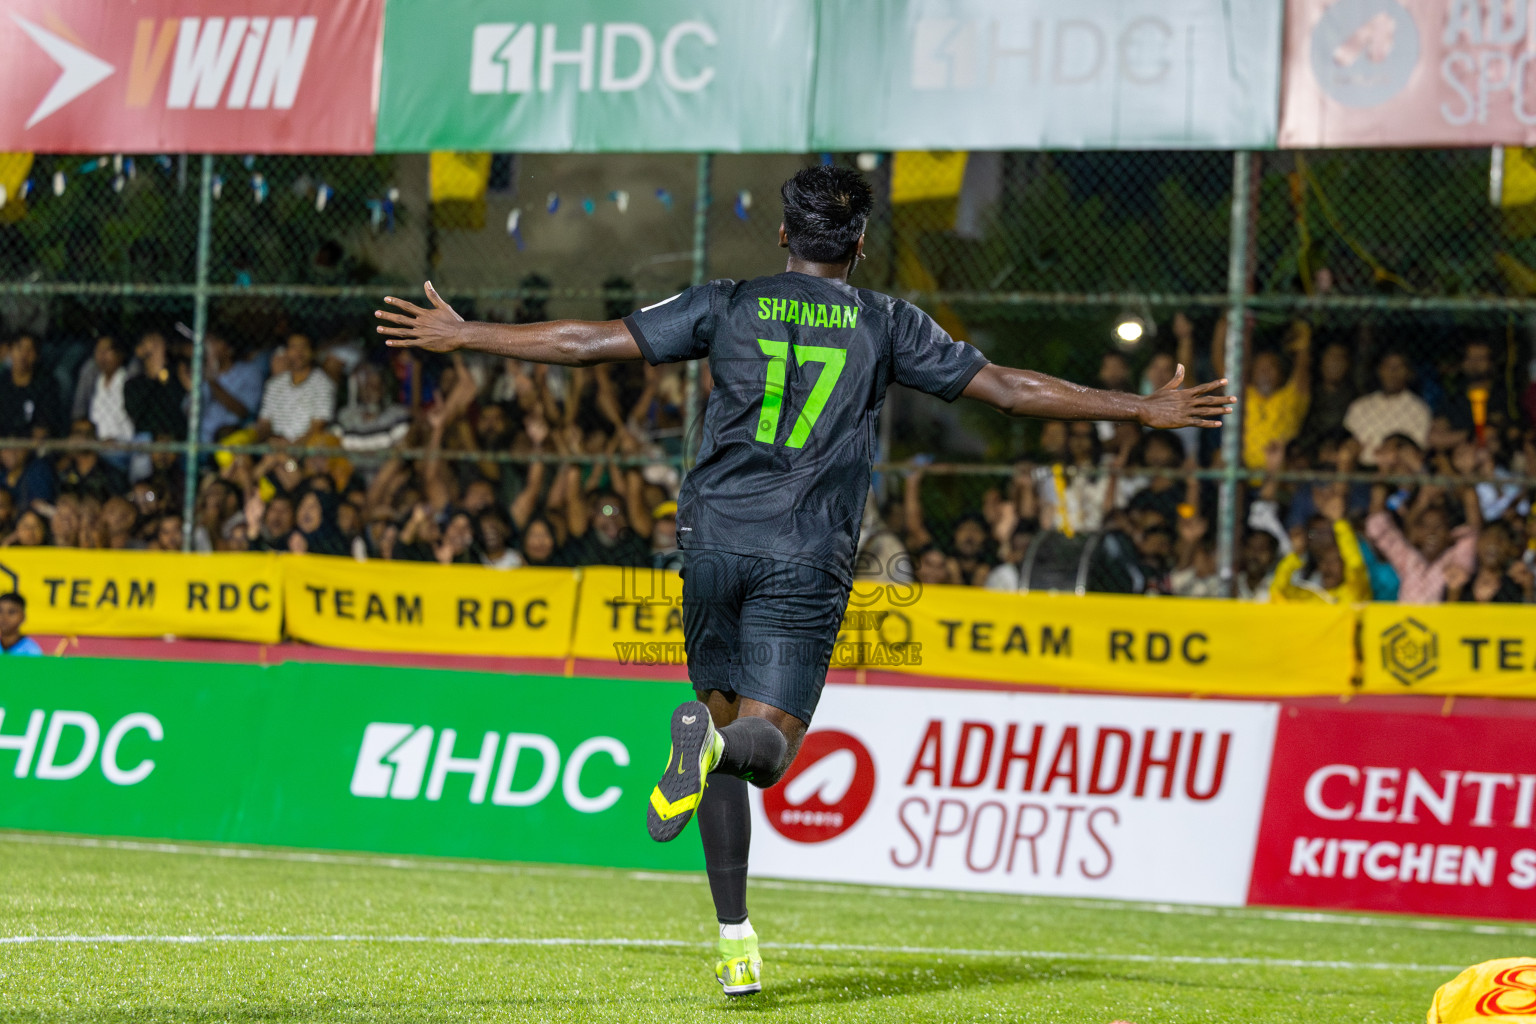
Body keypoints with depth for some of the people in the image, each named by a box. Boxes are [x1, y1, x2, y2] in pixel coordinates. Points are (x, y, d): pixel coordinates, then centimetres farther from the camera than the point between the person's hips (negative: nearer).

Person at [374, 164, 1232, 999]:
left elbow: (590, 342, 7)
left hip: (716, 542, 2)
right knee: (767, 744, -1)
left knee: (723, 708, 13)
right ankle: (718, 740, -41)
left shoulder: (727, 307, 8)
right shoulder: (886, 326, 6)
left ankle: (736, 938, 5)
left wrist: (462, 336, 17)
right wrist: (1146, 410, 15)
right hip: (809, 558, -2)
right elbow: (1007, 387, 8)